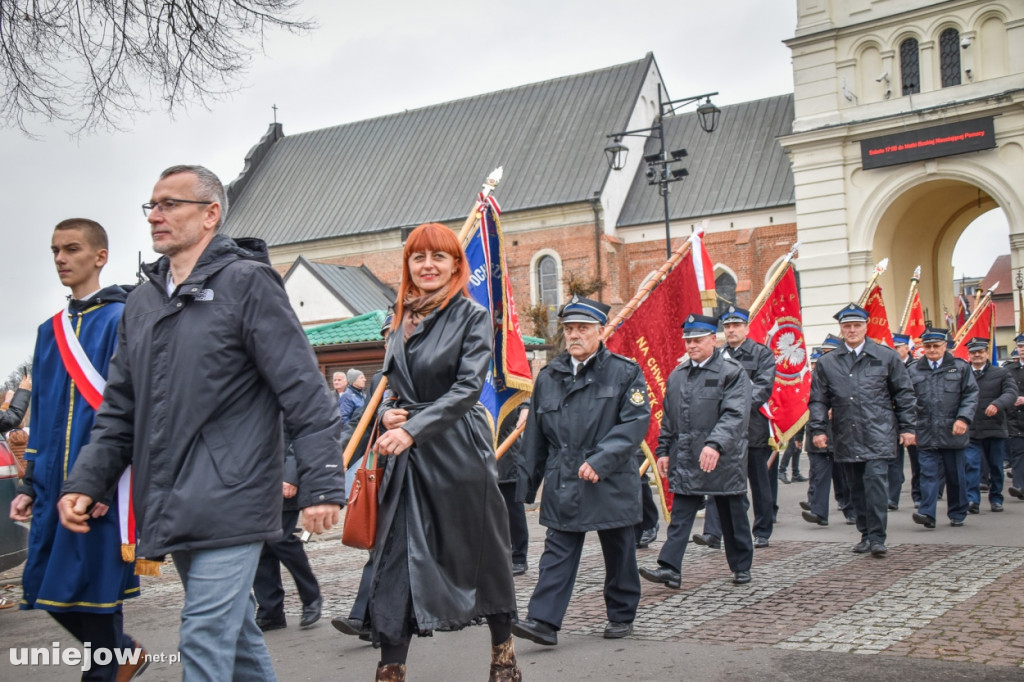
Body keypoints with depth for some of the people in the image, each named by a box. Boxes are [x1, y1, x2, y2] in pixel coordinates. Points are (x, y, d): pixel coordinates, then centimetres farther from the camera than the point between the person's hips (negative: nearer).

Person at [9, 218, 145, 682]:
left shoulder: (120, 320, -7)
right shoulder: (50, 331, 16)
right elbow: (40, 417, 18)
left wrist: (101, 485, -18)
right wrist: (29, 486, 14)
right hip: (54, 485, 8)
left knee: (91, 589, -1)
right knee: (46, 589, 11)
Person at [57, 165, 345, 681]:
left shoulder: (247, 284, -6)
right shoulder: (141, 301, 15)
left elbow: (305, 396, -11)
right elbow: (119, 410, 18)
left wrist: (321, 485, -16)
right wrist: (85, 481, 7)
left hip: (229, 504, -7)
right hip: (171, 511, 7)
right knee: (237, 632, 18)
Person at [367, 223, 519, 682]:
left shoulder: (472, 316, -4)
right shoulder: (402, 320, 12)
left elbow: (468, 387, -14)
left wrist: (413, 429, -22)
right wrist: (388, 413, -2)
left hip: (458, 451, -4)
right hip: (406, 456, 5)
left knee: (479, 551, 9)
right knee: (396, 558, 1)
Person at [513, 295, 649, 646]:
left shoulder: (625, 372, -3)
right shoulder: (548, 376, 8)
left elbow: (635, 422, -12)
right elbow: (535, 435, 13)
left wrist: (600, 461, -21)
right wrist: (528, 482, 12)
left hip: (612, 482, -2)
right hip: (562, 485, 2)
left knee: (618, 552, 11)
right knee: (557, 552, -1)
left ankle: (621, 615, 27)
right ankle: (544, 621, -2)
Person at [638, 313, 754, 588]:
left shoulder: (733, 372, -8)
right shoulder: (677, 375, 10)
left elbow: (735, 415, -20)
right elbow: (668, 418, 17)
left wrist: (715, 444, -32)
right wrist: (663, 450, 12)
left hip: (724, 460, -4)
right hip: (685, 460, 4)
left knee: (733, 515, 10)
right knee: (680, 514, 0)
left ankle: (741, 567, 25)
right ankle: (670, 568, -3)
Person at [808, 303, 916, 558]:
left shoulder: (886, 357, 6)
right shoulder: (827, 363, 8)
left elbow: (904, 394, 8)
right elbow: (818, 400, 9)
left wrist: (907, 427, 4)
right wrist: (818, 429, -1)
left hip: (878, 434, -2)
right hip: (846, 438, 3)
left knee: (876, 481, -13)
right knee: (857, 488, 8)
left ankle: (877, 538, -9)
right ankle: (866, 534, 19)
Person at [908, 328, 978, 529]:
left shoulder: (960, 367, 5)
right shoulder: (913, 370, 6)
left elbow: (971, 395, 1)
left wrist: (964, 418, -12)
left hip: (952, 432, 0)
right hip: (925, 433, 0)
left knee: (955, 475, 10)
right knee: (929, 473, -6)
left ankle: (957, 514, 22)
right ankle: (927, 513, -12)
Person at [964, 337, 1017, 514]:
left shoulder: (1000, 373, 6)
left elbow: (1011, 392, -9)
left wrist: (997, 404, -27)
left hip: (995, 428, 1)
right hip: (970, 430, -1)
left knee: (996, 466, 11)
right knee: (971, 464, -10)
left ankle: (996, 499, 24)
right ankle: (972, 500, -9)